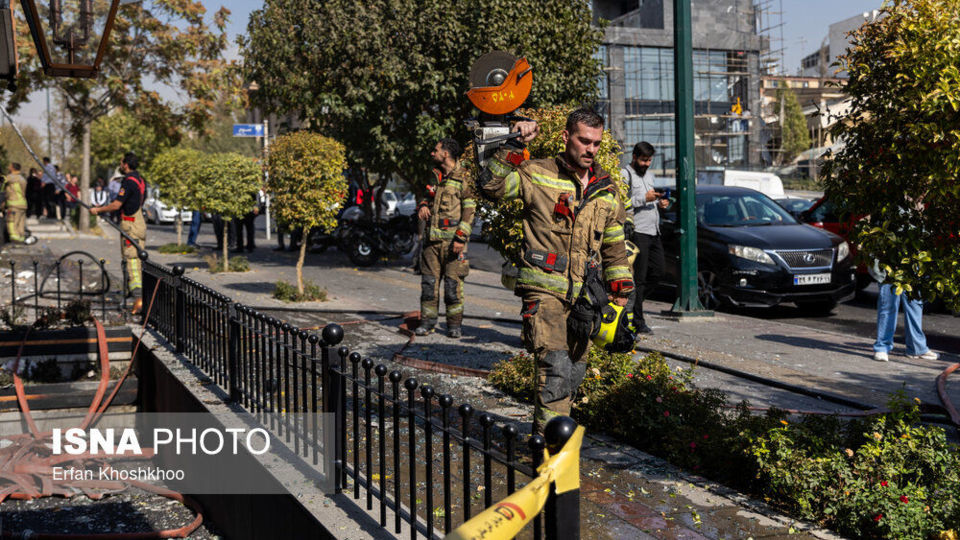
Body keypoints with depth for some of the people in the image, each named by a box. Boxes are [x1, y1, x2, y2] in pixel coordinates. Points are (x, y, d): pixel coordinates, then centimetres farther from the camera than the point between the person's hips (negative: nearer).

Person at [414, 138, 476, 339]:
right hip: (431, 237, 6)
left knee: (453, 282, -4)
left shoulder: (464, 177, -4)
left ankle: (455, 324, 5)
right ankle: (428, 321, 14)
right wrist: (423, 205, 5)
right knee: (429, 280, 6)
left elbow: (469, 209, -9)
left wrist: (460, 237, -16)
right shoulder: (435, 175, 17)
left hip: (453, 239, -6)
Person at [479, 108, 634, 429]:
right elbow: (491, 185, -16)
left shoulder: (606, 190, 14)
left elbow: (615, 245, 21)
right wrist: (513, 149, -22)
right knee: (556, 367, -18)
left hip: (583, 295, 6)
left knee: (574, 370, 11)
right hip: (544, 290, -6)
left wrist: (620, 290, 17)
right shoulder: (538, 175, -2)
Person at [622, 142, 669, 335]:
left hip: (654, 232, 8)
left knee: (657, 272, 10)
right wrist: (644, 199, -19)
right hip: (638, 232, -8)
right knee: (639, 278, -6)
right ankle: (637, 322, -1)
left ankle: (632, 304, 25)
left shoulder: (649, 174, 21)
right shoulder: (625, 174, -6)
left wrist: (659, 202, 9)